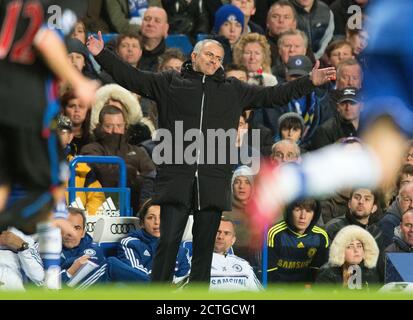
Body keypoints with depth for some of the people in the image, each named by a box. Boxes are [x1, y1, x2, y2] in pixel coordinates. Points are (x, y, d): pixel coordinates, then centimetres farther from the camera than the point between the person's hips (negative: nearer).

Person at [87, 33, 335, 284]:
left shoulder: (233, 90, 17)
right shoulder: (170, 83, 11)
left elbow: (271, 95, 18)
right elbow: (131, 78, 10)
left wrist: (309, 83, 12)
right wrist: (102, 55, 0)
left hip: (213, 182, 2)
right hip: (176, 177, -2)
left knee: (205, 247, 6)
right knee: (169, 241, -6)